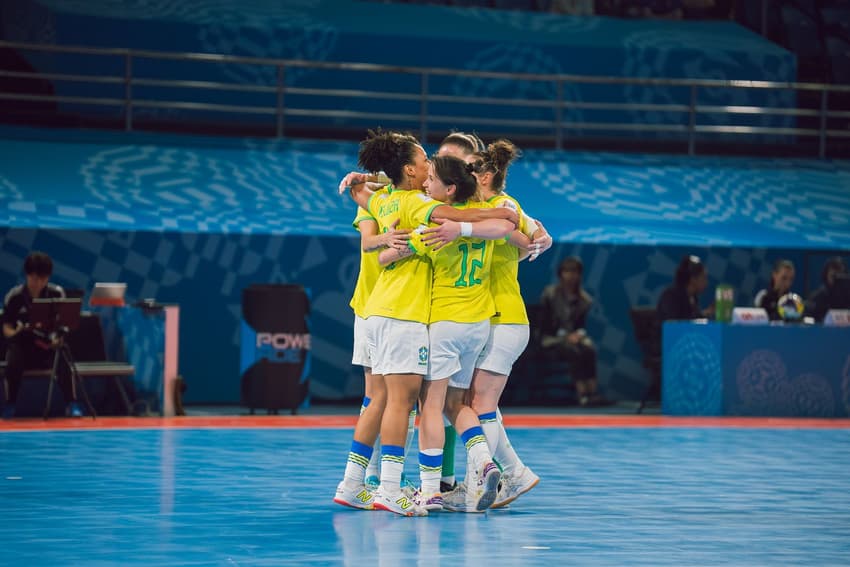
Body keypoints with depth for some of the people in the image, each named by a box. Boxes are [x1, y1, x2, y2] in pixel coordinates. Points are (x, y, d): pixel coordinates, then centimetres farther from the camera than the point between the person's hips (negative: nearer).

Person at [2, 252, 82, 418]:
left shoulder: (57, 293, -3)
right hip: (23, 345, 0)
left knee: (63, 360, -34)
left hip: (48, 344, 0)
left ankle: (72, 404, -23)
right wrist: (16, 333, -25)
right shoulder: (14, 296, -5)